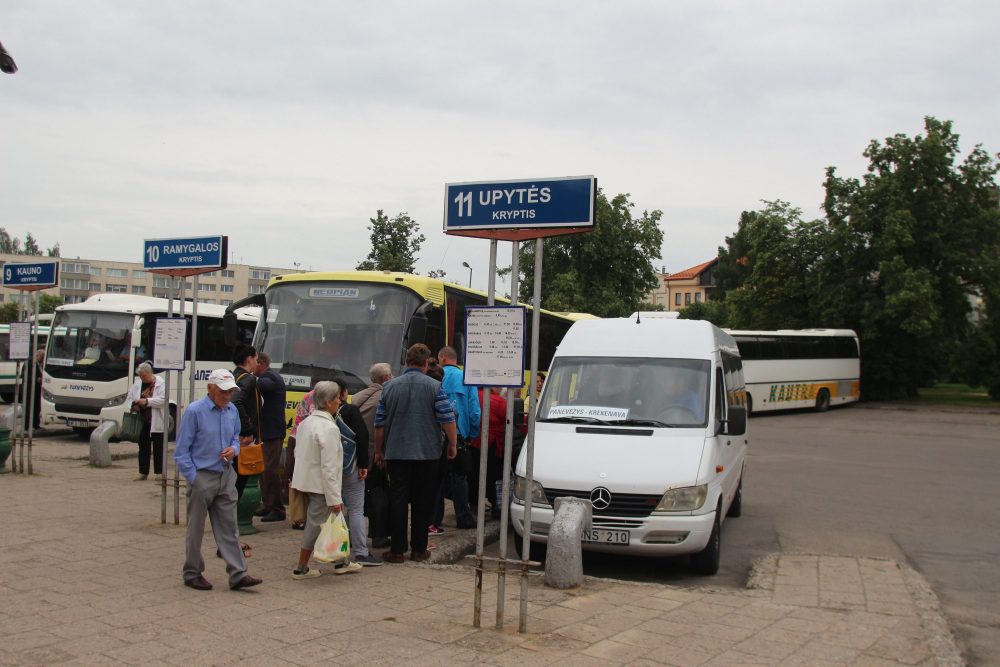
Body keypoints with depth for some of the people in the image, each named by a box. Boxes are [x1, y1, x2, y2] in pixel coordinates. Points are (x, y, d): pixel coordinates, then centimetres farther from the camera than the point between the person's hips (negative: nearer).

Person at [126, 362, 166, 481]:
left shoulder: (160, 383, -5)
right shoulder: (137, 383, 11)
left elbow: (163, 399, -14)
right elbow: (130, 397, 16)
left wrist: (147, 401, -23)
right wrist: (132, 406, -5)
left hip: (156, 422, -5)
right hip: (142, 421, 5)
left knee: (158, 447, 2)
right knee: (143, 447, 8)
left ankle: (159, 472, 9)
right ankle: (143, 472, 14)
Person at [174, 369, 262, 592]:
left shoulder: (232, 411, 5)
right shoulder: (194, 411, -13)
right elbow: (182, 450, -10)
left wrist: (234, 449, -3)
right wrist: (193, 478, -13)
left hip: (226, 475, 5)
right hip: (202, 477, -5)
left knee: (228, 527, 6)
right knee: (196, 529, 8)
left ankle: (238, 574, 7)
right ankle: (192, 574, 22)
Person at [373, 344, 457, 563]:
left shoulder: (390, 386, 3)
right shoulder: (434, 387, -5)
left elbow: (379, 423, 6)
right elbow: (448, 419, -9)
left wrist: (379, 451, 15)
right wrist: (452, 445, 4)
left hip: (396, 453, 1)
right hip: (426, 453, -1)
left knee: (397, 500, 5)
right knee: (422, 502, 8)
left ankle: (397, 550, 4)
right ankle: (419, 549, 12)